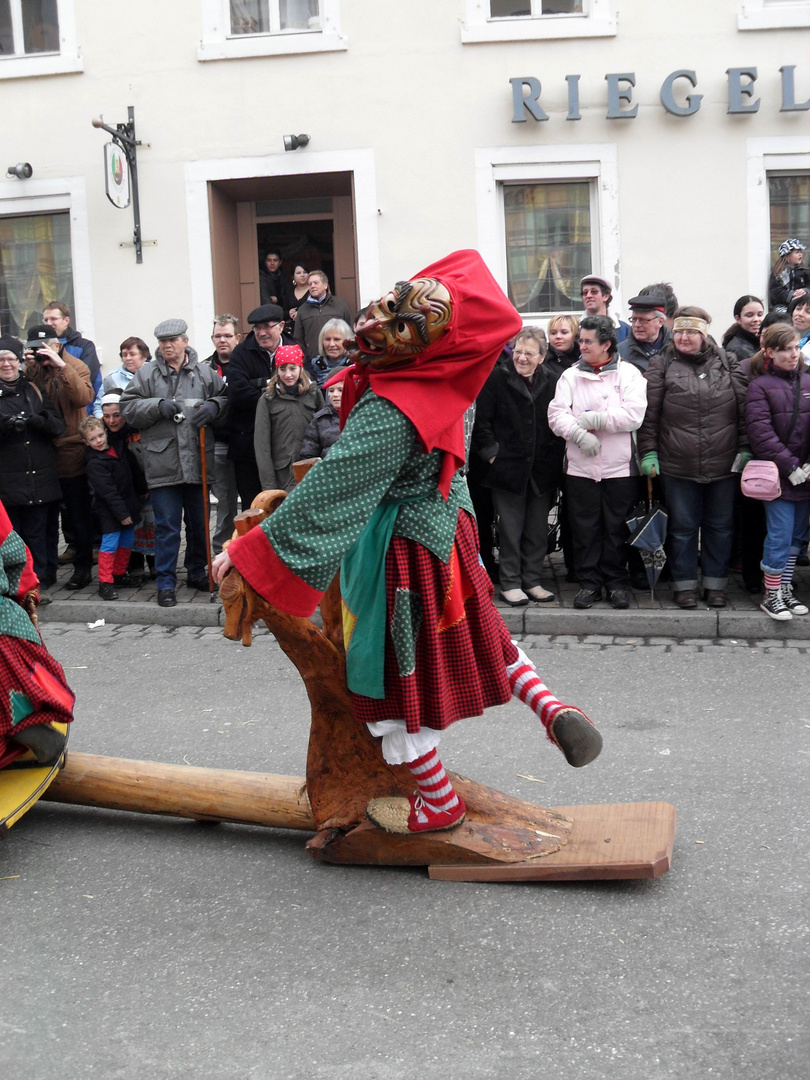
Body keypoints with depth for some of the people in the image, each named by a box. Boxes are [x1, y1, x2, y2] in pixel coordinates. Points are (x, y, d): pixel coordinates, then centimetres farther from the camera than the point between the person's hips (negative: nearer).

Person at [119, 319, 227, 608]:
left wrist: (213, 407, -7)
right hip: (163, 462, -2)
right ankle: (166, 583, 7)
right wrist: (158, 406, -13)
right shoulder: (147, 374, 3)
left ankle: (197, 573, 31)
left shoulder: (205, 372, 7)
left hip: (198, 460, 2)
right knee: (167, 526, 0)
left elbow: (226, 398, 14)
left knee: (199, 522, 15)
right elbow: (128, 408, 0)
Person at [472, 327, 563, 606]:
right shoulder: (496, 379, -2)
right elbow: (481, 421, -2)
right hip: (508, 466, -3)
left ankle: (532, 581, 19)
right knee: (510, 529, 2)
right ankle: (510, 583, 10)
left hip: (542, 470, 3)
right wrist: (492, 453, -8)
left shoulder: (551, 382, 6)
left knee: (538, 530, 8)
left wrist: (555, 455, 3)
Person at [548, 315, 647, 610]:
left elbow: (634, 415, -11)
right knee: (584, 528, 6)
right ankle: (589, 582, 17)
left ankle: (617, 582, 19)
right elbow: (556, 414, -3)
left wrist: (595, 419, -11)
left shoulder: (628, 373, 1)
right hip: (580, 466, 2)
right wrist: (579, 433, -18)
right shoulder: (571, 376, 8)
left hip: (619, 466, -2)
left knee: (617, 529, 6)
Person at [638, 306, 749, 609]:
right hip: (678, 467, -1)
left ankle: (715, 584, 23)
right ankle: (685, 584, 19)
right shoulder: (661, 365, 3)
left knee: (720, 527, 10)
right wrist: (649, 451, -3)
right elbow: (650, 413, 2)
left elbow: (743, 410, 7)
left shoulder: (727, 364, 7)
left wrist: (745, 449, 2)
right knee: (683, 527, 7)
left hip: (723, 466, 2)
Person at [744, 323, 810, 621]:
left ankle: (785, 589, 25)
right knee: (780, 536, -4)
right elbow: (761, 434, -12)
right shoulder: (760, 386, -4)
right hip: (778, 476, -5)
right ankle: (771, 596, 8)